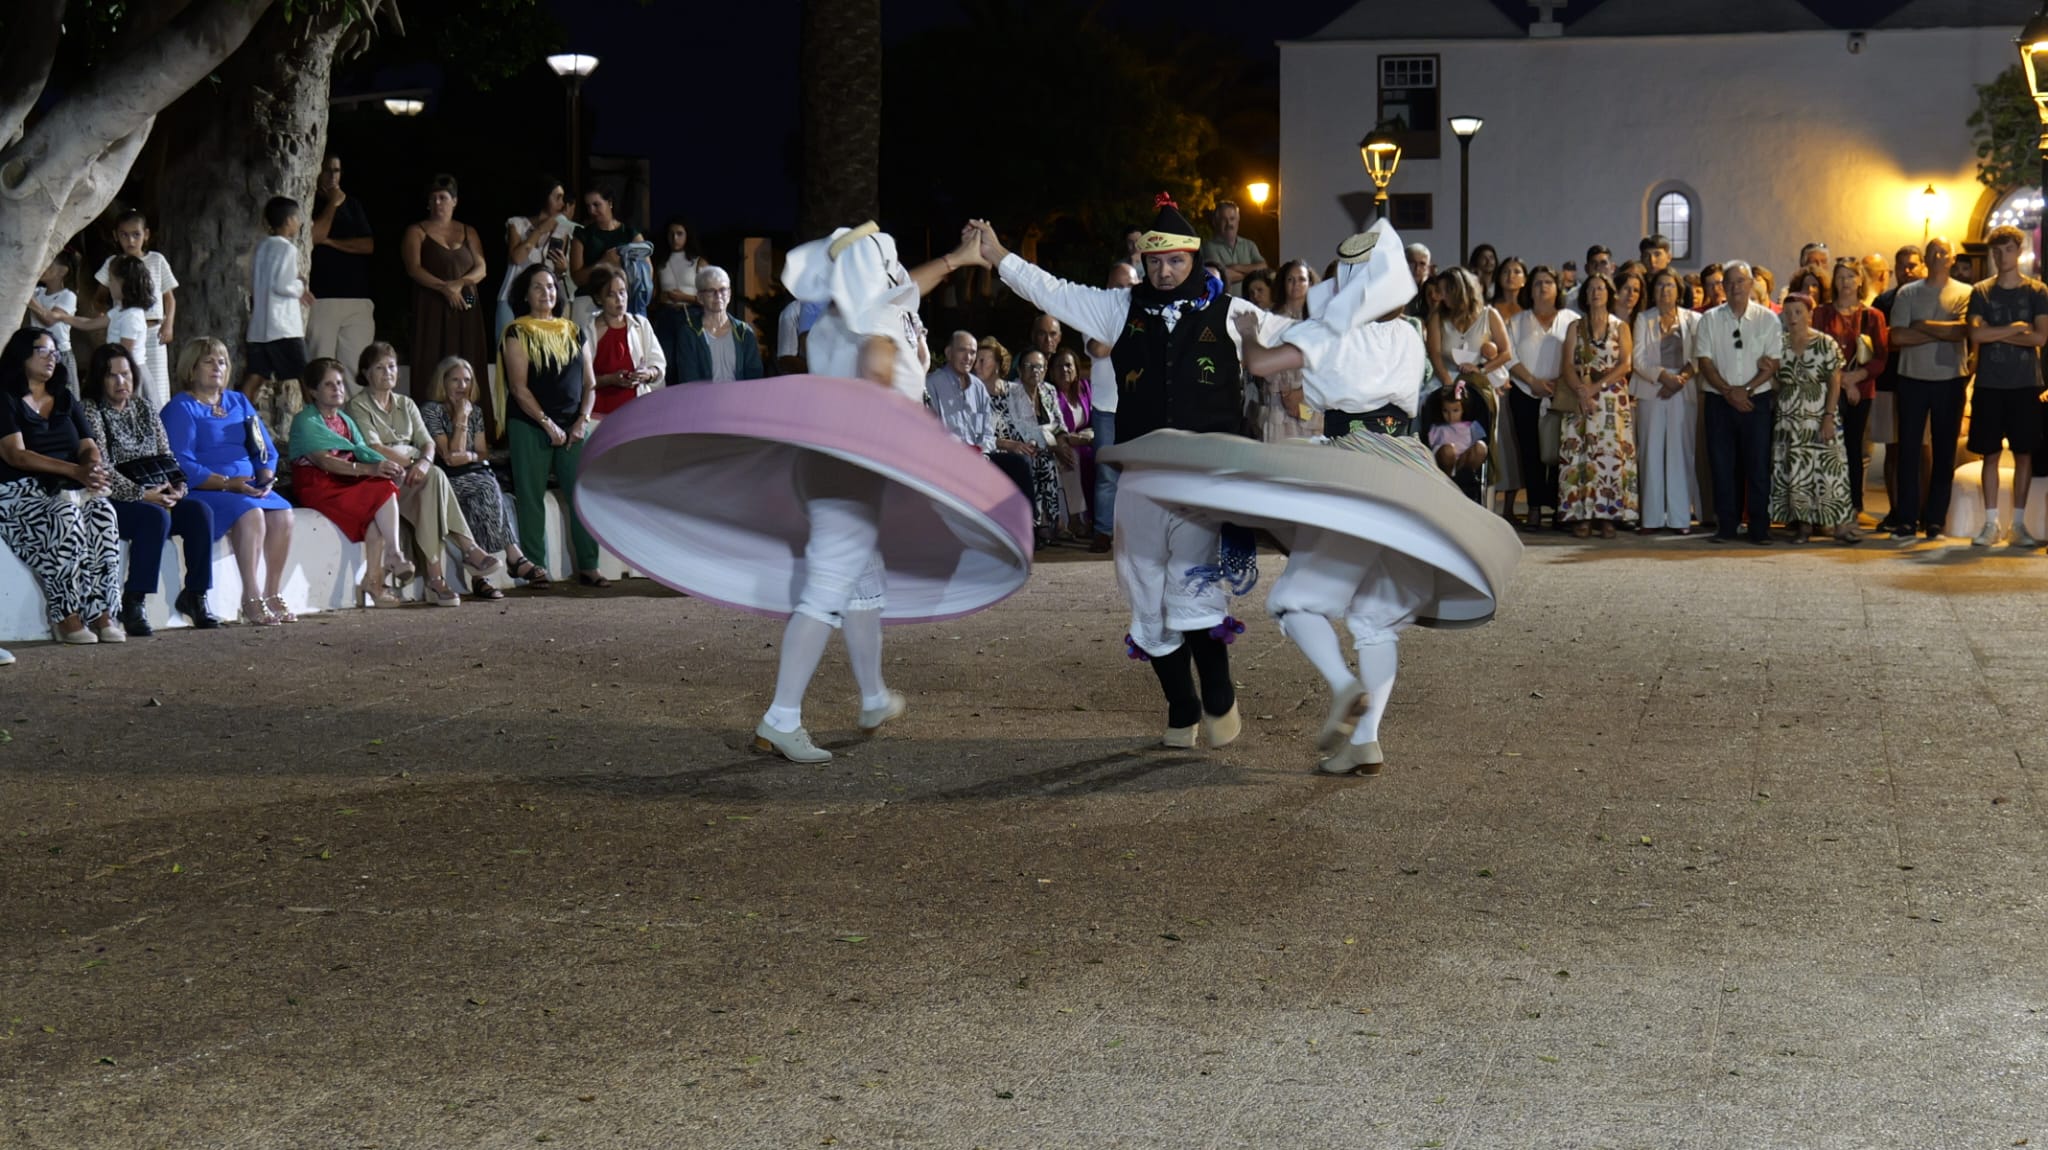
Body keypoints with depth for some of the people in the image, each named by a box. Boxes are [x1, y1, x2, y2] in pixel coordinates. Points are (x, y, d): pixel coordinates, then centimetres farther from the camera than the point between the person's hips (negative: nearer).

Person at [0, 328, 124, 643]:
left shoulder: (66, 400, 21)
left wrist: (94, 467, -14)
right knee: (66, 519, -35)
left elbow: (88, 446, 13)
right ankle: (65, 617, -29)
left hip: (69, 489, 5)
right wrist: (76, 471, -22)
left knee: (103, 514, -27)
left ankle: (101, 613, -28)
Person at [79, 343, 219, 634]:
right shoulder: (90, 411, -2)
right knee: (156, 517, -35)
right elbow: (102, 470, -12)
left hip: (158, 496, 6)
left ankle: (195, 594, -10)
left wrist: (178, 488, -4)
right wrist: (142, 495, -18)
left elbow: (167, 456, 17)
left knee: (200, 512, -20)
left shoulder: (144, 409, 19)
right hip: (114, 501, -6)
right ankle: (133, 604, -30)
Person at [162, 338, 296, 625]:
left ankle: (273, 595, -16)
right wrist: (227, 483, -20)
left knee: (283, 513, -22)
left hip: (248, 487, 6)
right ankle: (251, 599, -31)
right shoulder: (181, 408, -1)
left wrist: (265, 479, -3)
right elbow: (182, 465, -12)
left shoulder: (238, 402, 20)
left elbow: (266, 450, 19)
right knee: (250, 513, -33)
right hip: (201, 492, -6)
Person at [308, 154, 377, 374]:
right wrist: (333, 204, -2)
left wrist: (330, 241, -2)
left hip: (358, 299, 4)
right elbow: (313, 236, -11)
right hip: (321, 299, -3)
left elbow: (369, 245, 8)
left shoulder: (352, 205, 18)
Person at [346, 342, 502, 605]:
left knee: (433, 479, -32)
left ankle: (435, 576, -38)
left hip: (415, 477, 5)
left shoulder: (406, 404, 22)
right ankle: (469, 548, -34)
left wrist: (424, 462, -13)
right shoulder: (357, 406, 4)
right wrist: (412, 462, -15)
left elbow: (427, 442, 10)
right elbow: (373, 448, -10)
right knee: (435, 478, -32)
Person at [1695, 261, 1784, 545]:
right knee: (1722, 465, 2)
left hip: (1756, 400, -1)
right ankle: (1725, 525, 9)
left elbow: (1774, 363, -1)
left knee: (1758, 465, -2)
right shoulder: (1709, 320, 6)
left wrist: (1746, 389, -12)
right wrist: (1728, 391, -11)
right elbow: (1704, 361, 0)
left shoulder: (1767, 319, 3)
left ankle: (1759, 528, 3)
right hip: (1719, 401, 1)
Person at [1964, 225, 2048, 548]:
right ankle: (1991, 524, 9)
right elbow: (1976, 334, -9)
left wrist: (1996, 334, -9)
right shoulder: (1981, 292, 5)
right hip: (1989, 385, 0)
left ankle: (2019, 524, 9)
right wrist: (2015, 329, -9)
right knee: (1991, 453, 3)